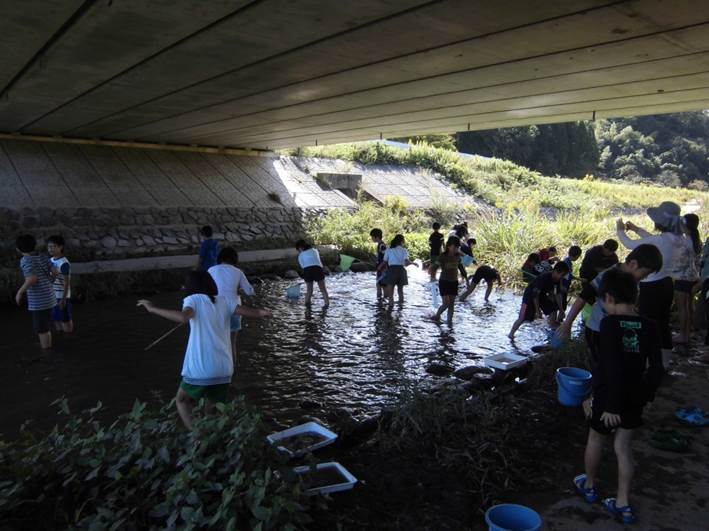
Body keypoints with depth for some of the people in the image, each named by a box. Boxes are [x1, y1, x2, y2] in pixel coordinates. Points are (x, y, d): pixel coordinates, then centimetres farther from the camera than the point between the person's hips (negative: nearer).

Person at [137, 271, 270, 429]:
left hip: (201, 369, -4)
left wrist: (153, 308, -12)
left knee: (182, 401, 21)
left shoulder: (193, 299, 1)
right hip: (224, 368, 4)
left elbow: (183, 317, -20)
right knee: (213, 408, 23)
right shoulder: (224, 301, 11)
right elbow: (246, 312, 2)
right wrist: (261, 313, 23)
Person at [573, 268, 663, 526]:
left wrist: (611, 405, -21)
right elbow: (656, 369, -1)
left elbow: (613, 367, -25)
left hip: (609, 397, -4)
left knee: (595, 439, 18)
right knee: (624, 447, 16)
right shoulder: (649, 327, -5)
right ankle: (623, 504, 21)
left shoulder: (609, 324, -20)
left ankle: (589, 486, 38)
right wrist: (646, 396, 12)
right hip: (635, 399, 4)